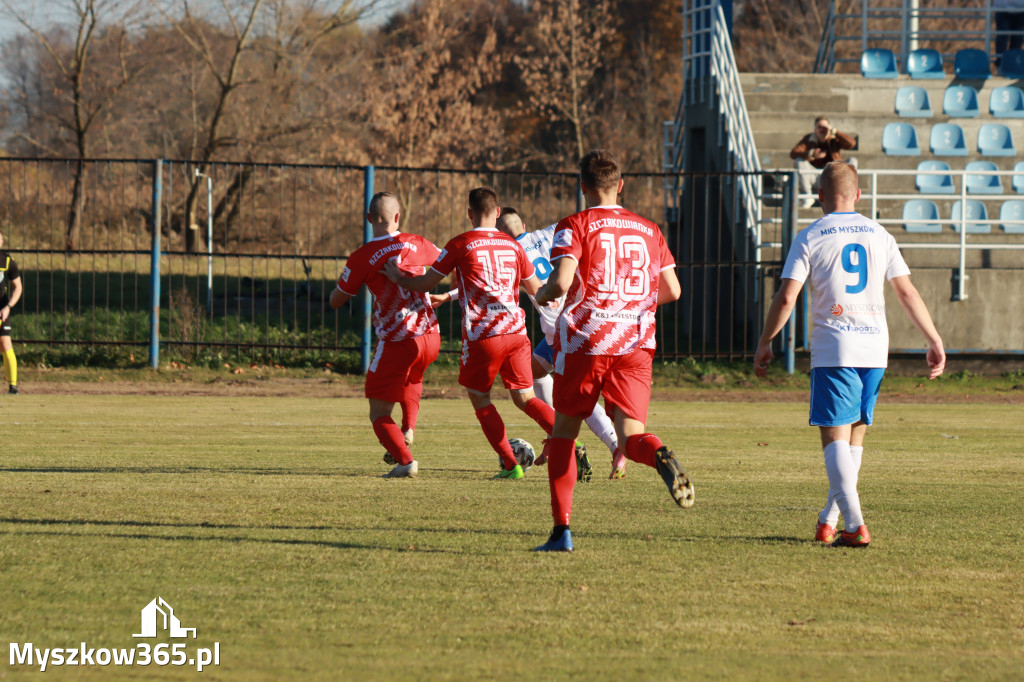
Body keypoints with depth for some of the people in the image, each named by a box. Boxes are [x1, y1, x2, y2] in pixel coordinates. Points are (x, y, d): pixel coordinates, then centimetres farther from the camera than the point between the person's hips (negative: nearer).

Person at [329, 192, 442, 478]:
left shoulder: (362, 257, -9)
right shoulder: (416, 243, 3)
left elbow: (336, 301, 2)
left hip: (396, 343, -5)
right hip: (430, 337, 5)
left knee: (379, 414, 3)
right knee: (412, 376, 38)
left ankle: (405, 460, -19)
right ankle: (407, 431, 18)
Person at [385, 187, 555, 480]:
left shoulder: (461, 244, -3)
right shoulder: (513, 245, 10)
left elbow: (425, 284, 2)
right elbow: (536, 289, 21)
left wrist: (397, 277, 21)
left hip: (482, 336, -4)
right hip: (516, 332, 4)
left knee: (480, 400, 12)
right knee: (525, 398, 9)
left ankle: (510, 464, 5)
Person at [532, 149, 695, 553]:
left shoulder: (575, 227, -2)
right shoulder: (649, 231, 13)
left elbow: (562, 282, -16)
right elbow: (672, 290, 14)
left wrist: (543, 295, 6)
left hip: (583, 341, -3)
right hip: (635, 344, 3)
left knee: (563, 432, 13)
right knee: (630, 433, -3)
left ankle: (561, 530, 11)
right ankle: (659, 455, -41)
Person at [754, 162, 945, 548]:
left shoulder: (809, 238, -1)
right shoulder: (879, 236, 9)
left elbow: (786, 299, -7)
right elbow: (907, 292, 7)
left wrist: (764, 343, 3)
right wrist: (935, 341, 12)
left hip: (833, 348, -4)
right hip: (875, 346, 4)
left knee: (835, 436, -5)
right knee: (855, 434, 16)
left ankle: (855, 525, -20)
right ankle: (828, 520, 21)